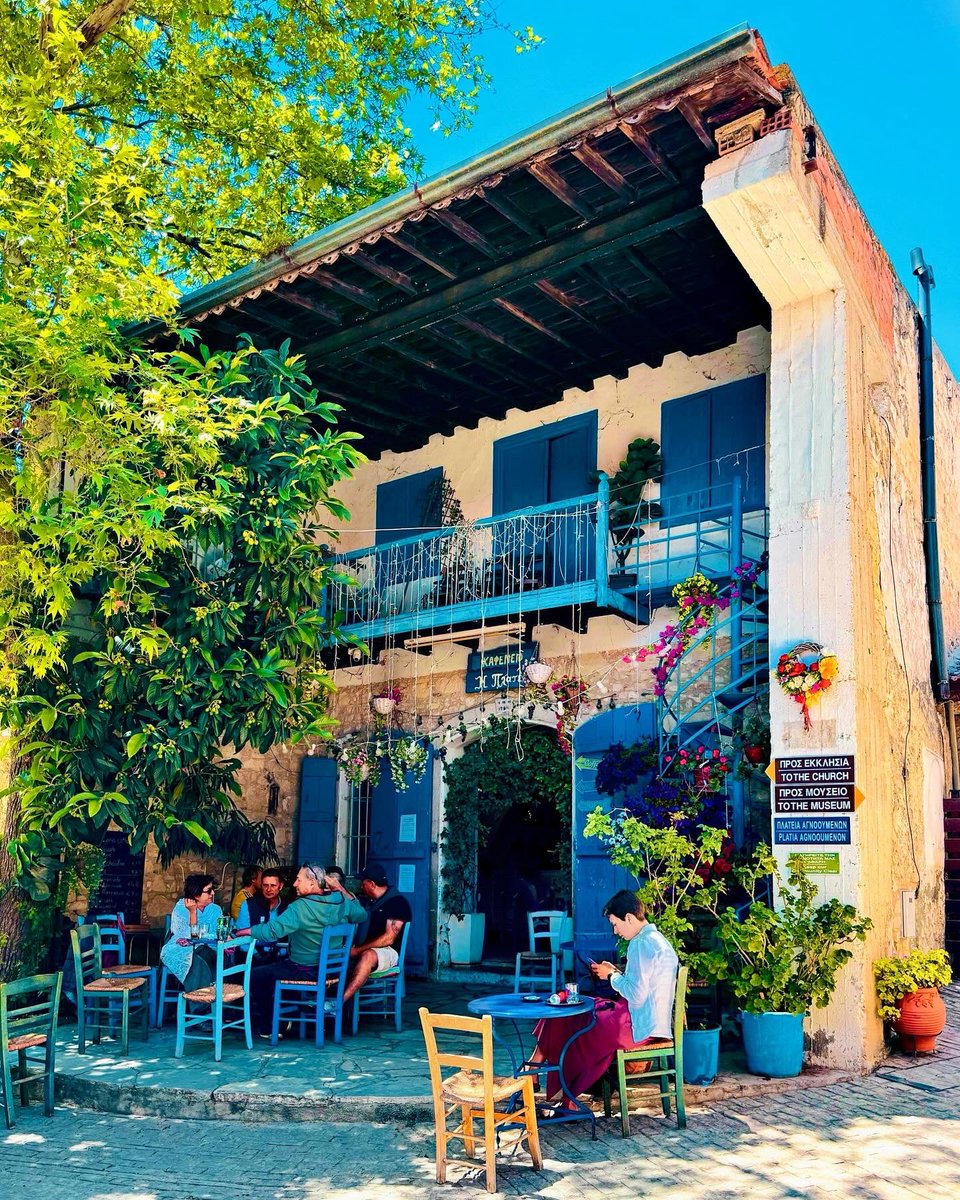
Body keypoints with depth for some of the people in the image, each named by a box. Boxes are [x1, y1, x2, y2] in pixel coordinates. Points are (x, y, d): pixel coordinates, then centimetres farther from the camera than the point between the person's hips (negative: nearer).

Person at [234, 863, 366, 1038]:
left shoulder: (301, 907, -23)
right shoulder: (340, 900, -4)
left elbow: (272, 931, -27)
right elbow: (361, 914, 14)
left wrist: (245, 931, -15)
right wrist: (340, 889, 14)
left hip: (306, 971, -8)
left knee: (256, 975, 6)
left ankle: (267, 1028, 19)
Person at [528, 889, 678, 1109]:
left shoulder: (642, 944, -19)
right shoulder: (656, 939, 12)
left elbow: (636, 995, -24)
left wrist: (611, 976, -9)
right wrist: (616, 973, 8)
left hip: (638, 1026, -10)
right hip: (651, 1022, 10)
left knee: (567, 1023, 0)